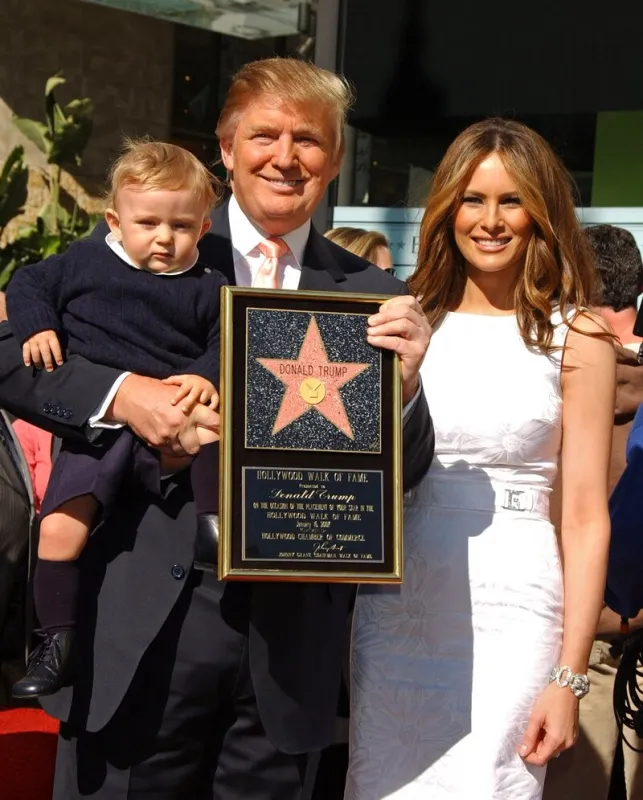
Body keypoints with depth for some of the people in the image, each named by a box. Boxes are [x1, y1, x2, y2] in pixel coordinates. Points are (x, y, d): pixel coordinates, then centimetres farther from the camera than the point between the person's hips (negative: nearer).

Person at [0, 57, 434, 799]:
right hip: (142, 617, -1)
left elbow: (400, 476, 2)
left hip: (290, 629, 1)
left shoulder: (369, 295, 4)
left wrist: (403, 382, -18)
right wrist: (119, 393, -18)